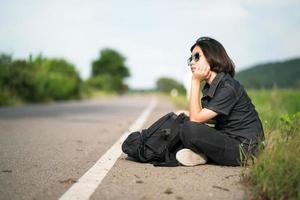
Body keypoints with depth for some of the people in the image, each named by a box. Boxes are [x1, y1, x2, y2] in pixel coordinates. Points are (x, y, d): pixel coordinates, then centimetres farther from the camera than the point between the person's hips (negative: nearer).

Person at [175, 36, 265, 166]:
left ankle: (203, 156, -2)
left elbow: (196, 119, -20)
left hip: (244, 149, -9)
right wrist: (187, 114, 4)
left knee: (190, 129, -28)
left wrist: (195, 81, -18)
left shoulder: (228, 87, -20)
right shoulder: (209, 87, 8)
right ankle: (201, 153, -8)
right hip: (227, 138, 9)